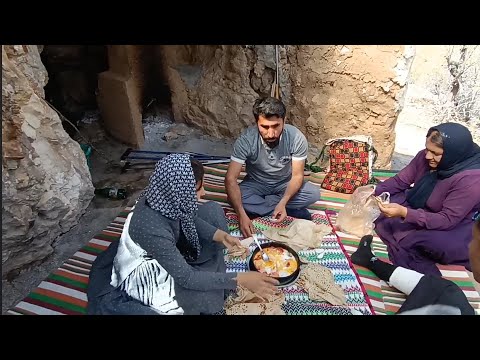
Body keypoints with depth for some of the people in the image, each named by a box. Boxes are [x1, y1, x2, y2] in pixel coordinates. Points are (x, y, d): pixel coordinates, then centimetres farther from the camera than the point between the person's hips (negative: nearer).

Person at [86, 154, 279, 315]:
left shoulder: (164, 195, -22)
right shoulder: (152, 228, -41)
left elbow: (190, 218, -1)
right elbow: (186, 278, -32)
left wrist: (220, 235, -17)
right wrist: (240, 279, -30)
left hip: (170, 250, 7)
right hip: (147, 273, -7)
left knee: (213, 210, -1)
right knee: (209, 297, -25)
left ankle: (214, 268, 7)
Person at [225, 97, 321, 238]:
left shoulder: (297, 138, -26)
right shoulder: (246, 140, -29)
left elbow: (297, 176, -19)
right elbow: (230, 179, -31)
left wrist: (283, 202, -37)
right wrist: (242, 215, -43)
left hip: (285, 184, 1)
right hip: (256, 184, 0)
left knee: (314, 193, -25)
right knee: (234, 198, -31)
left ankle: (259, 204, -12)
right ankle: (292, 211, -16)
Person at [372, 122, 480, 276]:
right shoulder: (426, 157, -13)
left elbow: (447, 220, -31)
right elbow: (400, 181, -2)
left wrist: (404, 213, -42)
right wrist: (375, 190, -20)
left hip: (453, 228, -7)